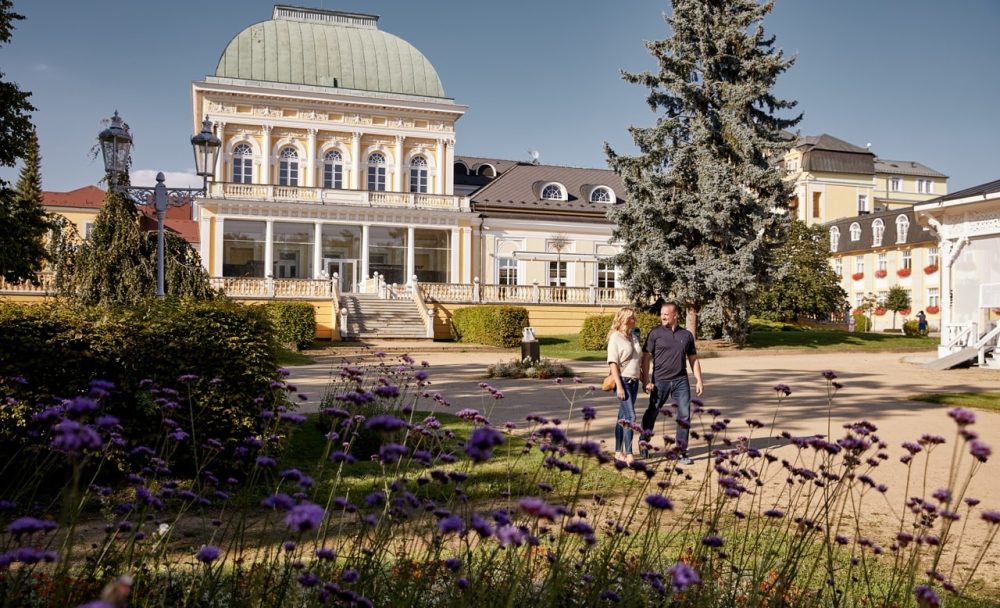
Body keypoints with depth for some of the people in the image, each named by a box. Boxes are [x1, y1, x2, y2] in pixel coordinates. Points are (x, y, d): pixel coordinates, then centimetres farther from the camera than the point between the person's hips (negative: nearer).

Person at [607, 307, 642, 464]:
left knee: (623, 417, 12)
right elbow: (613, 363, -14)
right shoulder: (615, 338, -9)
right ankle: (628, 454, -10)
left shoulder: (634, 337, 13)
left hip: (634, 381, 7)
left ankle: (618, 452, 19)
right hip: (622, 380, -7)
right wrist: (619, 386, -20)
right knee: (630, 417, -13)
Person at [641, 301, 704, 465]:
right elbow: (646, 358, -4)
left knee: (684, 416, 1)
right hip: (660, 381, -2)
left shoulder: (686, 335, 8)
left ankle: (682, 451, 11)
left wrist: (699, 380, 7)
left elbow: (693, 359, 14)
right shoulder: (655, 334, -1)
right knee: (651, 413, 6)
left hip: (681, 381, 2)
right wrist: (646, 380, -11)